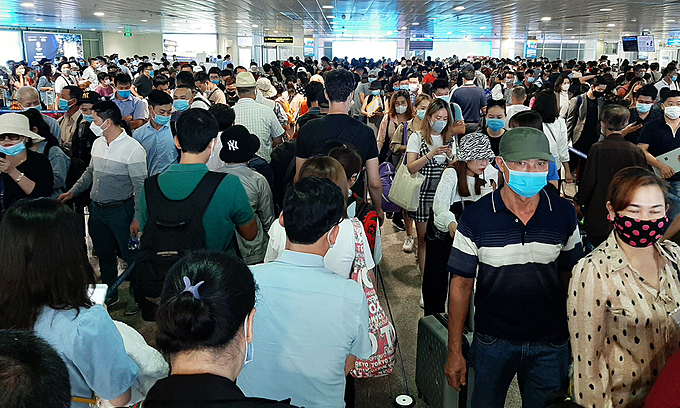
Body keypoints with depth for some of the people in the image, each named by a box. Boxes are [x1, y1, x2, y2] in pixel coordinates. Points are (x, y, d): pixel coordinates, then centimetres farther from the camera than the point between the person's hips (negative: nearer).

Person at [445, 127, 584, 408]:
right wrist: (455, 351, -5)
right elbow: (461, 284, -7)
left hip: (551, 345, 2)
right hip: (493, 342, -1)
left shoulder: (564, 214, -6)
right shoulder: (475, 218, -13)